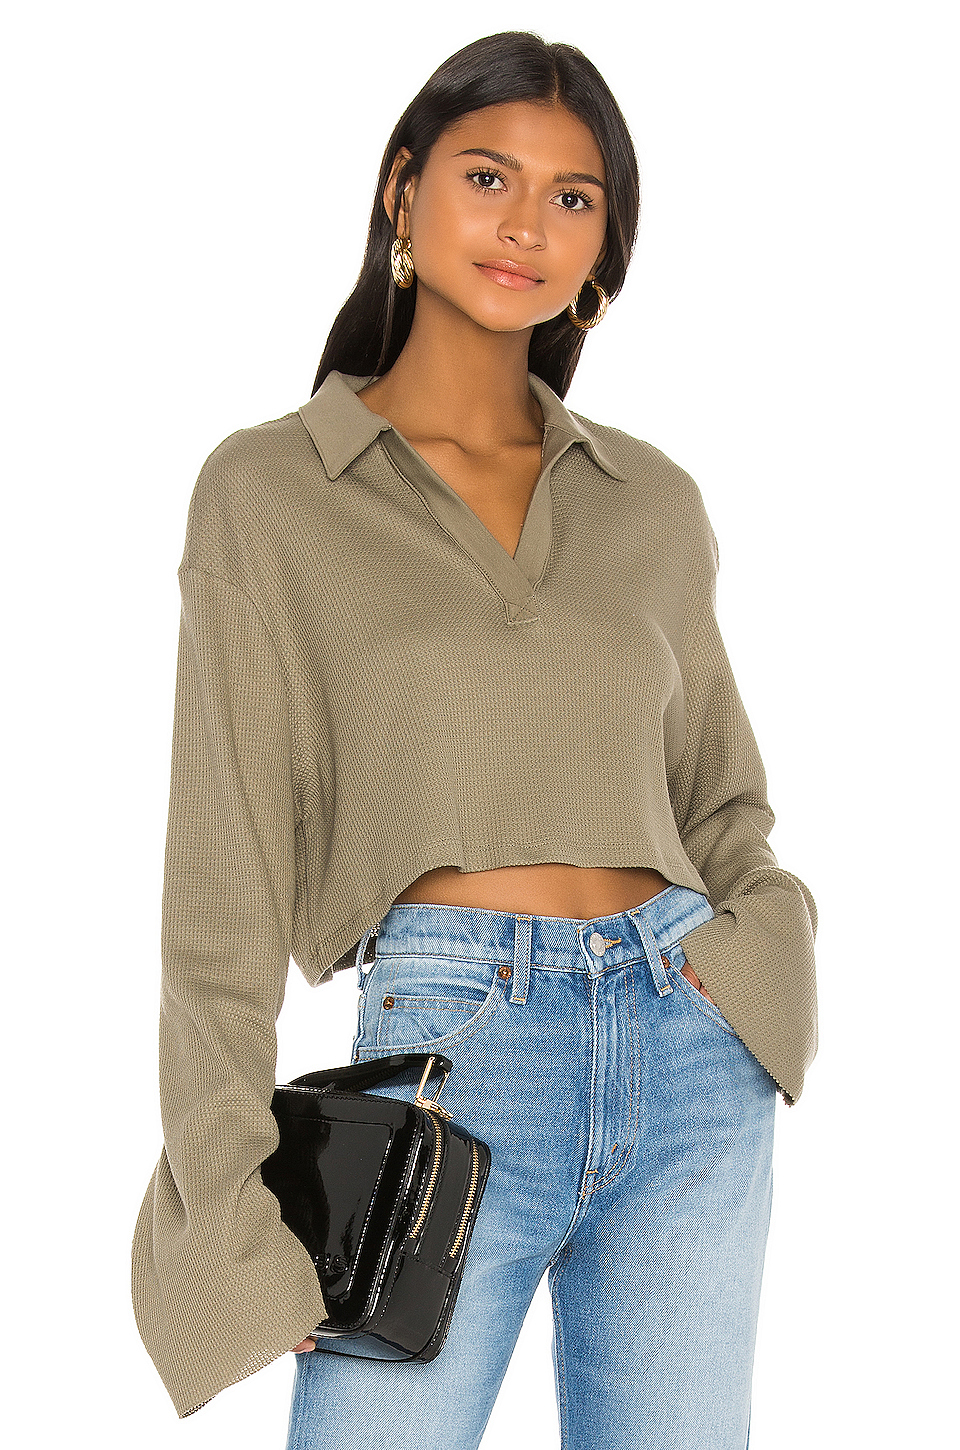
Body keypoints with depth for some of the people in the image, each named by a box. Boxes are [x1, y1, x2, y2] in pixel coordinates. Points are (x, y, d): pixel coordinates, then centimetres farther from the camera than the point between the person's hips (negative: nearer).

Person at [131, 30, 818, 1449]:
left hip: (693, 1059, 4)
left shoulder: (653, 501, 11)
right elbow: (227, 868, -2)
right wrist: (233, 1207, -6)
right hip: (446, 1055, -3)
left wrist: (766, 936, 2)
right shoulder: (270, 490, 1)